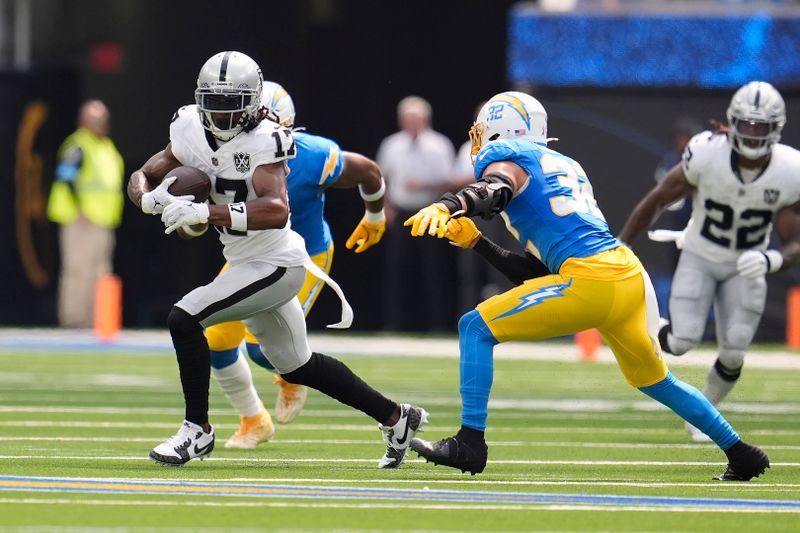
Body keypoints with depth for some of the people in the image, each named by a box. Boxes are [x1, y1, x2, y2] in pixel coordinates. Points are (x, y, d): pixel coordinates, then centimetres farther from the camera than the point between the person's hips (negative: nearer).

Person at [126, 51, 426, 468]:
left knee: (184, 319, -19)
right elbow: (142, 177, 2)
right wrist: (154, 198, -22)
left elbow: (275, 210, -39)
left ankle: (198, 429, -4)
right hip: (246, 262, 9)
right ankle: (396, 417, 37)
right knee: (295, 366, 22)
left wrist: (203, 213, -45)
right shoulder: (192, 131, -3)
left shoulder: (262, 141, -24)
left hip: (275, 264, -9)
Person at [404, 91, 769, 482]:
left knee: (477, 328, -2)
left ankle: (470, 442, -9)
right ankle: (742, 455, 37)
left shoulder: (507, 156, 6)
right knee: (654, 380, 29)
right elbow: (533, 273, 29)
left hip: (590, 280, -9)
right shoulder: (565, 167, 30)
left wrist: (447, 207, -37)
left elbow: (494, 192, -21)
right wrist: (474, 242, 26)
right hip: (631, 276, 9)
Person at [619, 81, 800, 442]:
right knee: (683, 342, -17)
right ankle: (654, 334, 21)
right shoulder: (707, 155, -26)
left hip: (747, 266, 2)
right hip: (699, 258, -2)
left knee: (733, 355, -4)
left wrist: (771, 260, -38)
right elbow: (658, 199, -11)